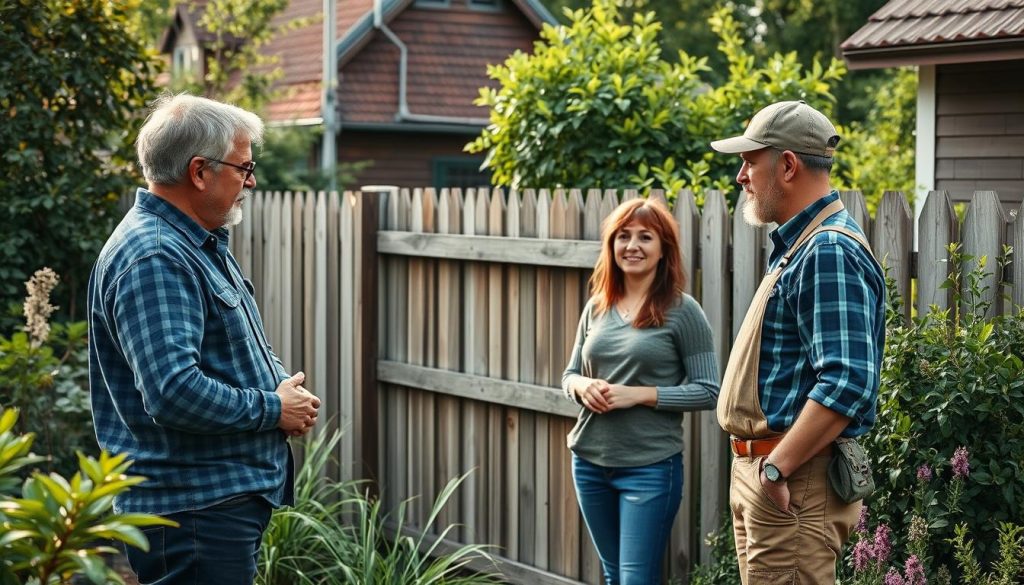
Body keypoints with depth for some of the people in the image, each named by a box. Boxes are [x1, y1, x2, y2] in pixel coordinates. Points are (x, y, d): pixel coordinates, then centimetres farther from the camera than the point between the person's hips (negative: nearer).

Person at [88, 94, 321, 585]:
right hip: (193, 510, -10)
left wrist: (285, 386, 4)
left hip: (232, 499, 10)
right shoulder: (154, 259, -20)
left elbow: (240, 348, 26)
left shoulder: (200, 244, 15)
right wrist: (274, 409, -15)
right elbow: (174, 392, -29)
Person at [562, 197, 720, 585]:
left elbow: (707, 391, -10)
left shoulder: (682, 311, -8)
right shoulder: (596, 307, 7)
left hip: (651, 466, -5)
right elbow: (569, 375, 15)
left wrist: (640, 394, -18)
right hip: (589, 462, 6)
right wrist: (582, 387, -8)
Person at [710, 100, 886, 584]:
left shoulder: (829, 253, -17)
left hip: (795, 484, -11)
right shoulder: (797, 247, 17)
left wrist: (778, 467, -24)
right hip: (760, 470, 11)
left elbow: (848, 382, -27)